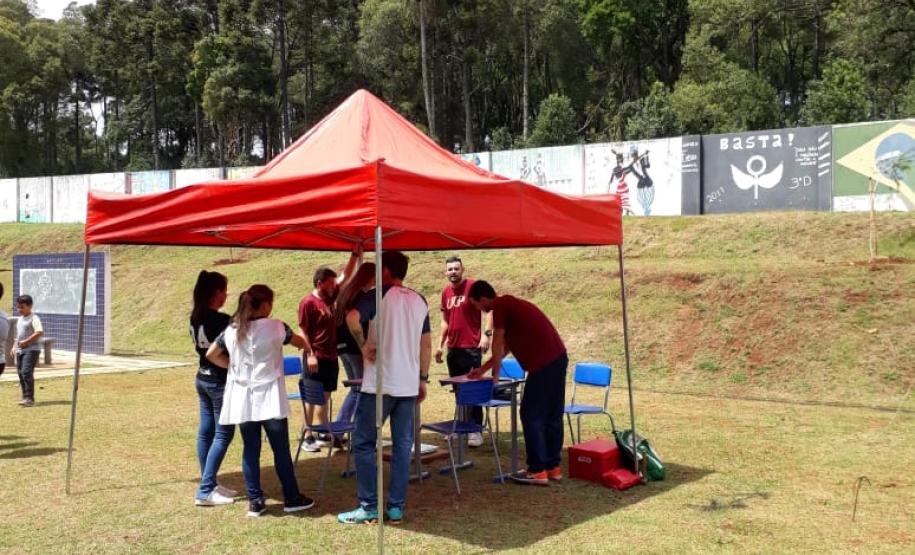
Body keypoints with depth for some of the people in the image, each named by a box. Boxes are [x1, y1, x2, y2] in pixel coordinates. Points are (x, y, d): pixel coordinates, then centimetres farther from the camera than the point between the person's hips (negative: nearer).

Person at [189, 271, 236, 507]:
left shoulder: (195, 318, 5)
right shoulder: (222, 320, -20)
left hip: (202, 378, 9)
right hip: (220, 381, -8)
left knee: (205, 431, 13)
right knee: (223, 434, -2)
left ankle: (209, 484, 22)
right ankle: (205, 491, -4)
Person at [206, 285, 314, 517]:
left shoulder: (232, 330, 3)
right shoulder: (275, 327, -9)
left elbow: (211, 354, 12)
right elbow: (301, 343, 9)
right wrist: (306, 345, 31)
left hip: (243, 400, 4)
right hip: (269, 399, -4)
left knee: (250, 450, 9)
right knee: (281, 450, 6)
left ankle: (255, 501, 13)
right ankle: (292, 498, 15)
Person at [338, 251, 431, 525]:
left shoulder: (379, 295, -6)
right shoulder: (419, 301, 11)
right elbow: (426, 344, 14)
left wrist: (363, 345, -10)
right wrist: (423, 379, 19)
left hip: (379, 383, -6)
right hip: (409, 385, 6)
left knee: (363, 443, 4)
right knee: (402, 445, 9)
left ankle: (369, 507, 5)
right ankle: (396, 507, 11)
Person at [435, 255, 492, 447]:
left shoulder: (473, 287, -8)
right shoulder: (446, 292, 11)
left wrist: (487, 333, -22)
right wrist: (440, 345, 15)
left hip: (471, 348, -6)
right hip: (453, 349, 6)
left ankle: (476, 430, 1)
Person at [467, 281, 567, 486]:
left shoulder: (500, 305, -6)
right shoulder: (511, 304, 22)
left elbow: (497, 344, -3)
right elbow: (504, 347, 28)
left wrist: (495, 373, 9)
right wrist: (482, 369, 33)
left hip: (543, 363, -9)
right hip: (558, 358, 9)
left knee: (531, 415, -2)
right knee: (552, 415, 13)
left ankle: (538, 470, 1)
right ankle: (553, 466, 20)